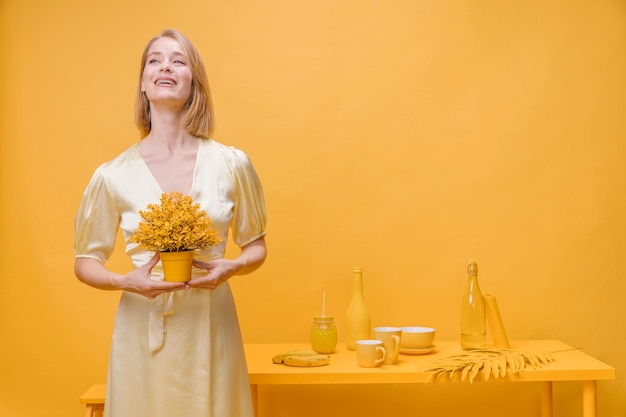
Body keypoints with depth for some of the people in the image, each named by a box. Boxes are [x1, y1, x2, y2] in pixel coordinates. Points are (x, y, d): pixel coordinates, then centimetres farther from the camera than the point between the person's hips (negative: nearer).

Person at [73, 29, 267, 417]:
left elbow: (256, 246, 10)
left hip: (210, 329, 1)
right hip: (143, 330, 0)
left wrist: (231, 267, -12)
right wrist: (126, 282, -14)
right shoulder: (113, 175, -4)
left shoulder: (232, 164, -2)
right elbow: (86, 261, 6)